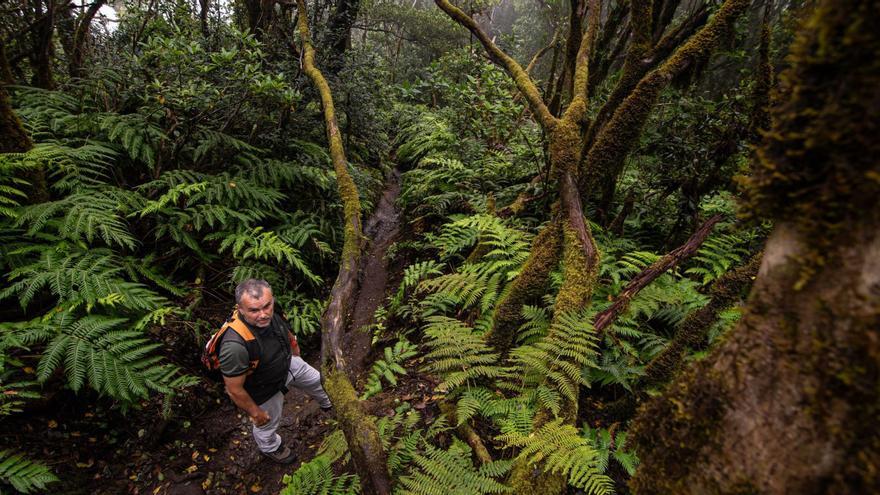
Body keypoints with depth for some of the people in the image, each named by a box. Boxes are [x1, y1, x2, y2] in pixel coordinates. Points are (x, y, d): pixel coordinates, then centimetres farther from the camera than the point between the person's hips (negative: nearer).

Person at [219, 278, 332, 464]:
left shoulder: (271, 312, -26)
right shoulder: (235, 346, -46)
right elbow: (234, 390, -31)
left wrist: (294, 348, 18)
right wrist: (255, 413, -16)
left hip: (288, 364, 6)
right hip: (265, 389, -6)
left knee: (316, 380, 28)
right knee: (267, 424, 23)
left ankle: (328, 405, 63)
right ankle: (270, 448, 60)